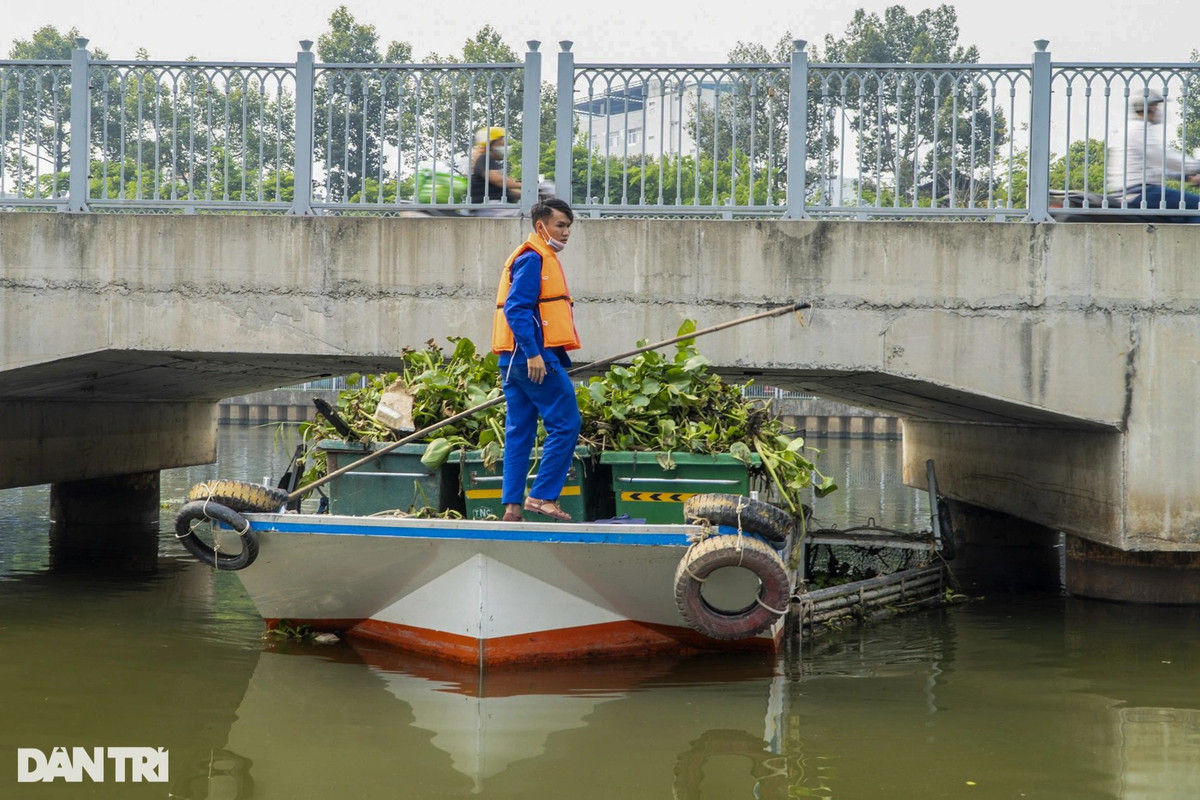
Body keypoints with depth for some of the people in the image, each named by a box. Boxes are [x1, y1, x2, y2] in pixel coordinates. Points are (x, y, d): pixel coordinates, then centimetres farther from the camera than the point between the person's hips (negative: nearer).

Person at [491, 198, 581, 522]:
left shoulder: (539, 259, 22)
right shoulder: (533, 259, -9)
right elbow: (516, 308, -18)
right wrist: (533, 353, -23)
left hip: (517, 360, 10)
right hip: (535, 357, -10)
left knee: (520, 432, 8)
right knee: (565, 424, -8)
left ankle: (512, 505, 8)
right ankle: (542, 495, -9)